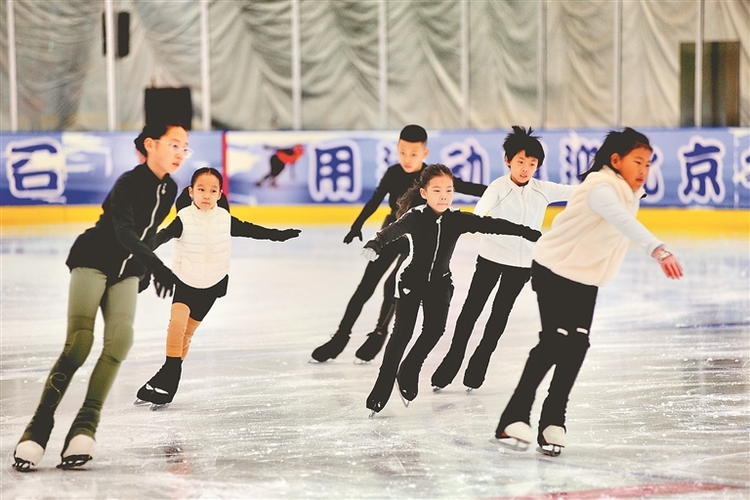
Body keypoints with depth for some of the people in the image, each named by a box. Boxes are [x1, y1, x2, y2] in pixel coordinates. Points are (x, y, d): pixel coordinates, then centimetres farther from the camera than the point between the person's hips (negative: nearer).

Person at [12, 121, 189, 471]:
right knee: (78, 343, -20)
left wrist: (144, 270, 26)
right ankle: (38, 428, -17)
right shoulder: (128, 183, -21)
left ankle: (84, 427, -17)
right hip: (92, 262, -6)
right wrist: (155, 265, -48)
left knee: (120, 340, -17)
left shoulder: (169, 189, 2)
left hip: (126, 273, 6)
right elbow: (124, 231, -36)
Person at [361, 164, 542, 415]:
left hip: (440, 284, 3)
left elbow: (491, 225, -11)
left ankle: (408, 373, 13)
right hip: (412, 281, -3)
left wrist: (530, 233, -14)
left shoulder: (457, 219, -10)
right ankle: (382, 390, -4)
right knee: (402, 333, -9)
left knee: (434, 329, -10)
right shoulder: (415, 218, -15)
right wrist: (375, 245, -39)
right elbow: (394, 230, -23)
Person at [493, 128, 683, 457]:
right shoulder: (601, 188, -28)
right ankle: (513, 419, -10)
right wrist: (658, 250, -60)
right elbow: (622, 220, -47)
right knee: (554, 341, -15)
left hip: (586, 278, 8)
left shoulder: (630, 192, 2)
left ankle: (553, 422, 6)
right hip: (554, 270, -8)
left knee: (577, 345, -2)